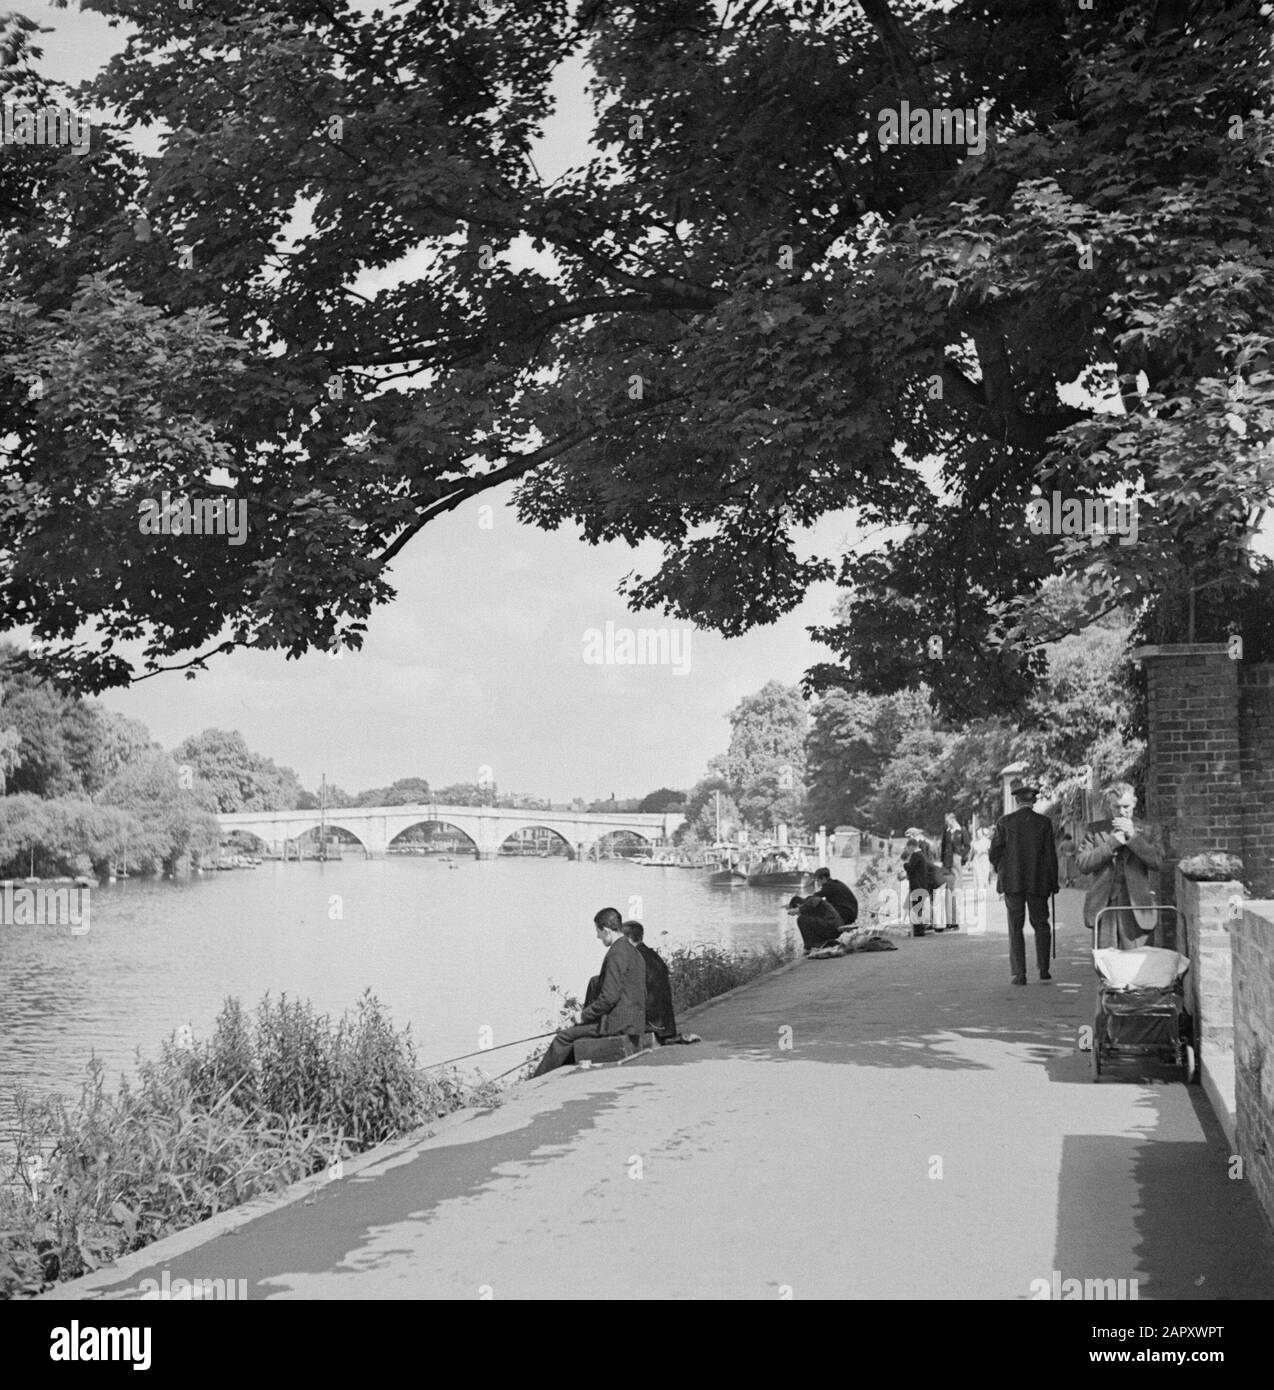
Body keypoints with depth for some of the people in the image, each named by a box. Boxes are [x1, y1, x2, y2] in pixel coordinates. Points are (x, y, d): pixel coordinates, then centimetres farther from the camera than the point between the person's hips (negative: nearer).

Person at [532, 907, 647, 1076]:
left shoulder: (617, 953, -16)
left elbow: (609, 997, -21)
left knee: (564, 1037, -4)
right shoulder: (632, 951, 16)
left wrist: (585, 1015, -7)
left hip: (617, 1024, -10)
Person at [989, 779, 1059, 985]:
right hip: (1038, 882, 1)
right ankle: (1043, 969, 15)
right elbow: (1050, 854, -2)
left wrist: (1001, 871, 16)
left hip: (1012, 882, -1)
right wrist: (1053, 883, 6)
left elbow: (995, 853, -2)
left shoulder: (1004, 822, -5)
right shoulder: (1044, 823, -4)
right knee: (1041, 925, 16)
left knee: (1015, 928, 4)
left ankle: (1019, 973, -1)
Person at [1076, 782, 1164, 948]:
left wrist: (1133, 837, -10)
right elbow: (1081, 864, -2)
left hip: (1134, 906, -1)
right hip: (1103, 905, 1)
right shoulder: (1094, 830, 10)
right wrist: (1112, 842, -8)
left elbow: (1157, 861, -5)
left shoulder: (1148, 830, 10)